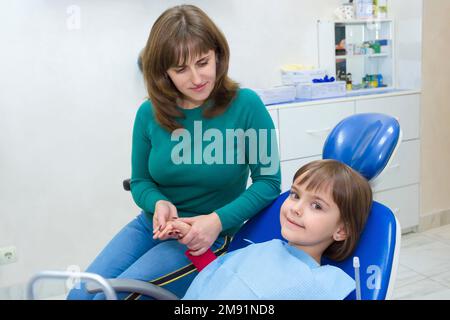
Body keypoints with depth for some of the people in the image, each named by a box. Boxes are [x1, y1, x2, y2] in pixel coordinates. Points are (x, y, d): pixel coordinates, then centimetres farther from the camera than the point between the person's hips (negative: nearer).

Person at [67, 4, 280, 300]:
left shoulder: (245, 105, -15)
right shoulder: (149, 114, -4)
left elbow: (268, 181, -11)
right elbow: (140, 182, 6)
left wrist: (219, 220, -24)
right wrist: (159, 203, -17)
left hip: (207, 239, -4)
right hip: (151, 225, 5)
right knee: (80, 294, -6)